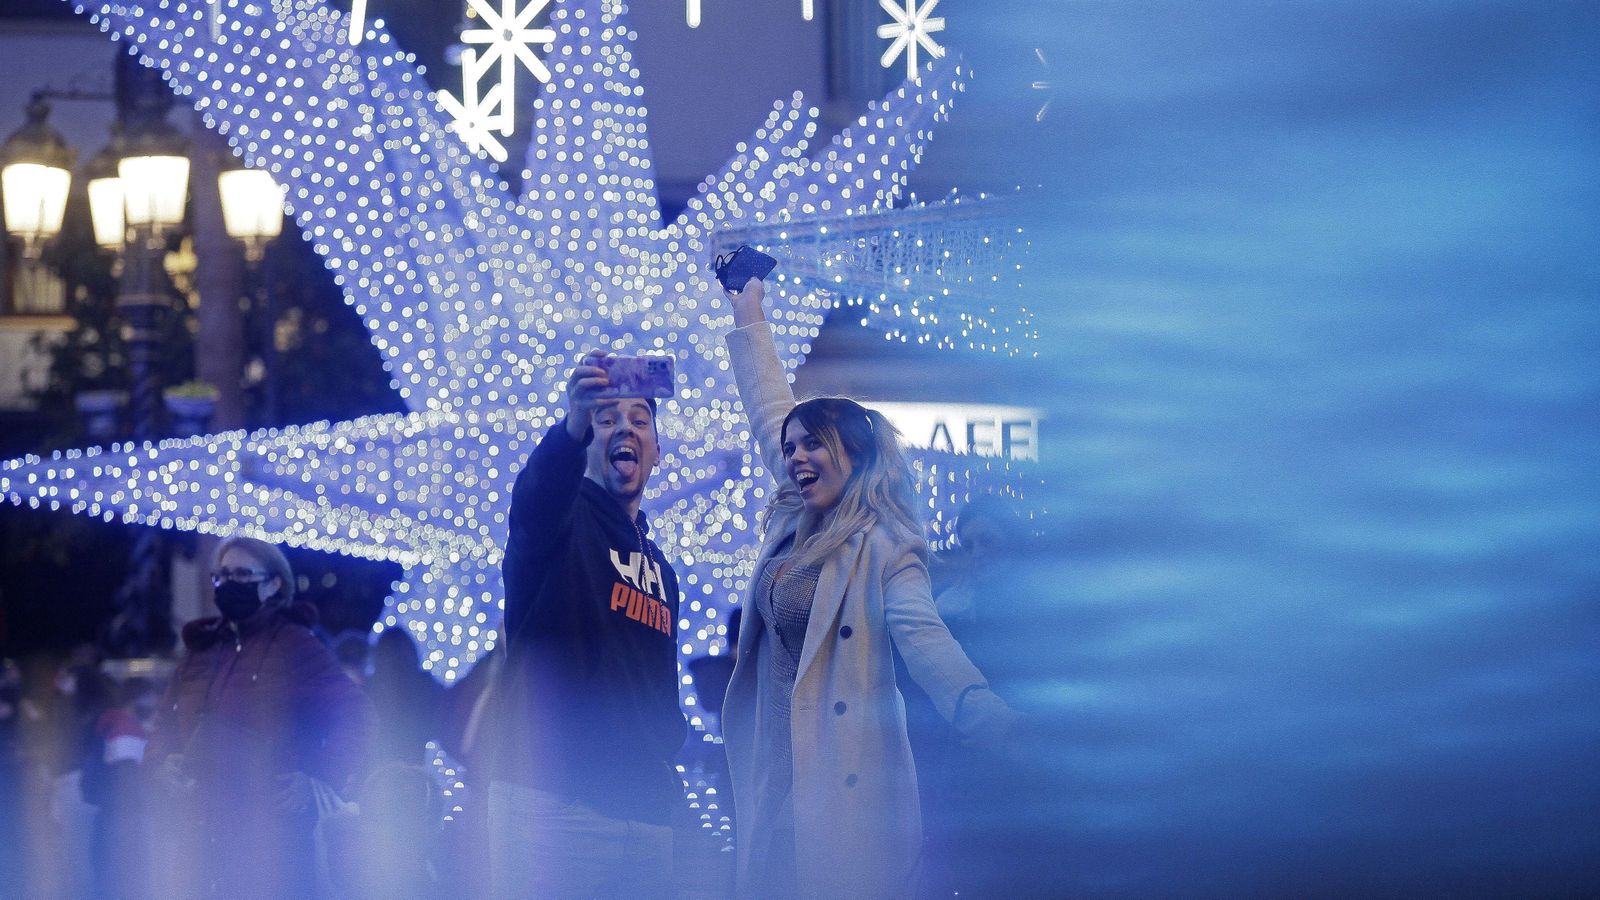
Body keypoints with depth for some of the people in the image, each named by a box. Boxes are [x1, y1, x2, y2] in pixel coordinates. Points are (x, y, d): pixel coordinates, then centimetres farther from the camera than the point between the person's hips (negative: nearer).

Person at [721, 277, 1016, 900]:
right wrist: (748, 319, 34)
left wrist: (979, 707, -43)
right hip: (773, 771, 7)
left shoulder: (883, 547, -8)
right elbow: (770, 411, 25)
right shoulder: (791, 523, 13)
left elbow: (921, 635, -24)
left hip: (843, 782, -7)